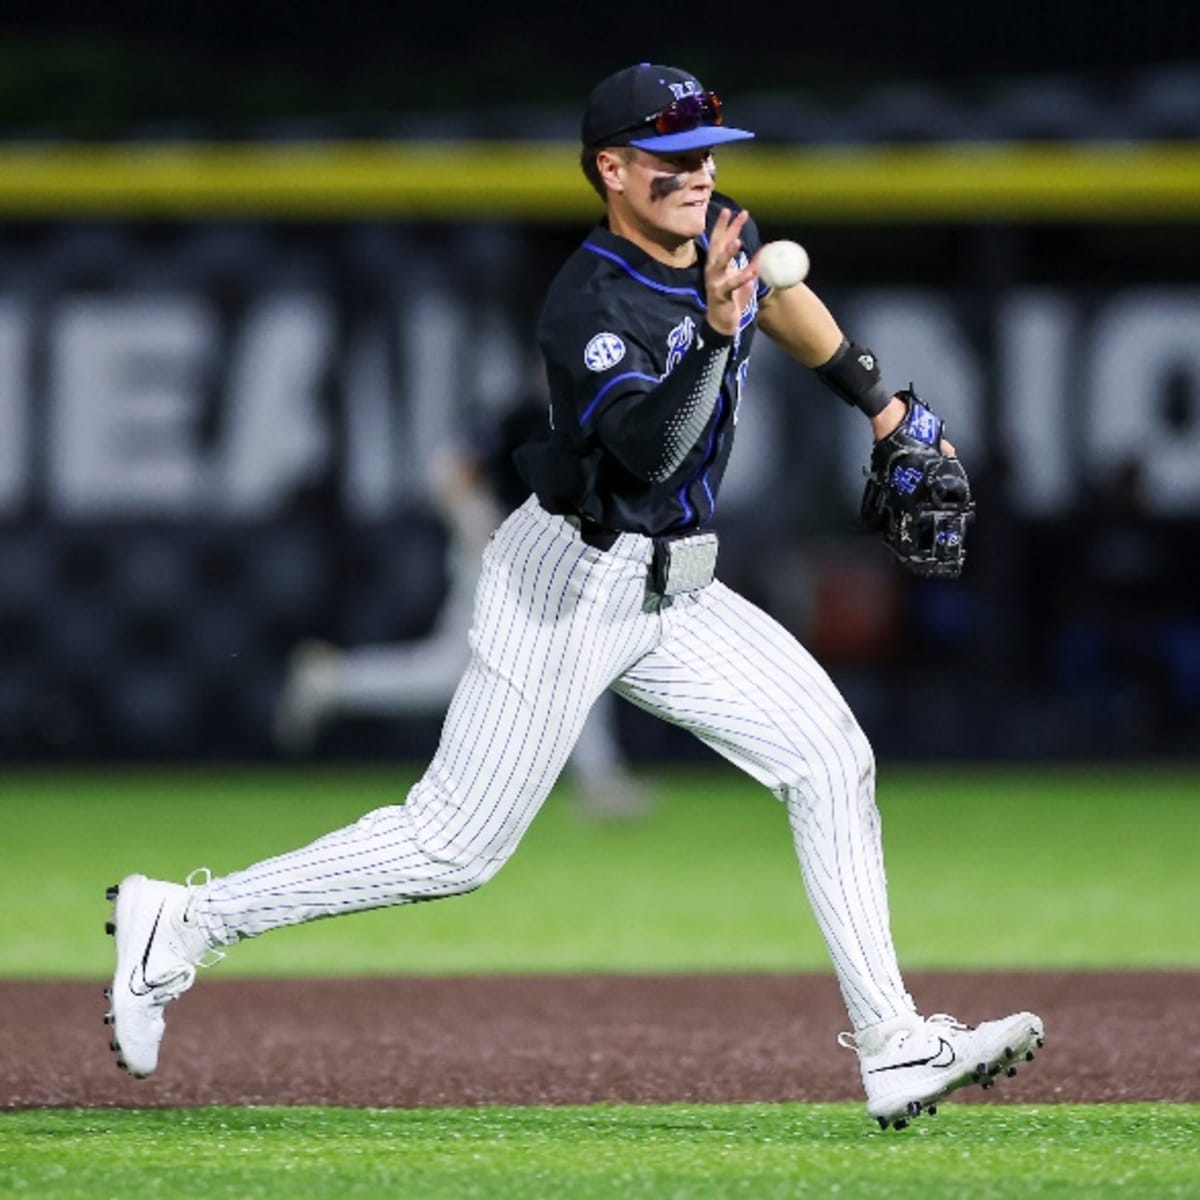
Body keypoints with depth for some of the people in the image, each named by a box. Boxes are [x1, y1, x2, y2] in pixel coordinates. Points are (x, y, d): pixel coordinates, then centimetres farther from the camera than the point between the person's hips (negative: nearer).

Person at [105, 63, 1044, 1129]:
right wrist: (714, 334, -51)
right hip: (571, 588, -8)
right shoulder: (588, 306, -24)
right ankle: (183, 923, 5)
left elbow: (784, 300, 25)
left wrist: (882, 405, 27)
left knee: (831, 760, -2)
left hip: (673, 595, 8)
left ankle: (893, 1051, -3)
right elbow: (649, 449, -38)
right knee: (457, 846, -6)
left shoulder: (721, 235, 1)